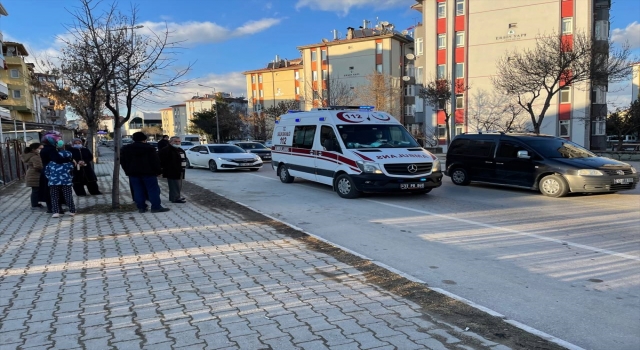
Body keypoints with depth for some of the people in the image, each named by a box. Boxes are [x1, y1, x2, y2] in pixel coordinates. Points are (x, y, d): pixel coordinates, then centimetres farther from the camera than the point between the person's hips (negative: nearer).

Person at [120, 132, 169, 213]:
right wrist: (158, 171, -1)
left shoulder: (125, 149, 10)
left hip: (133, 173, 4)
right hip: (148, 173, -4)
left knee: (138, 191, 8)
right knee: (153, 190, -1)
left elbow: (122, 161, 12)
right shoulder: (150, 148, -6)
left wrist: (128, 171, 17)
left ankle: (141, 207, 8)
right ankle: (156, 207, -3)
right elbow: (155, 161, -8)